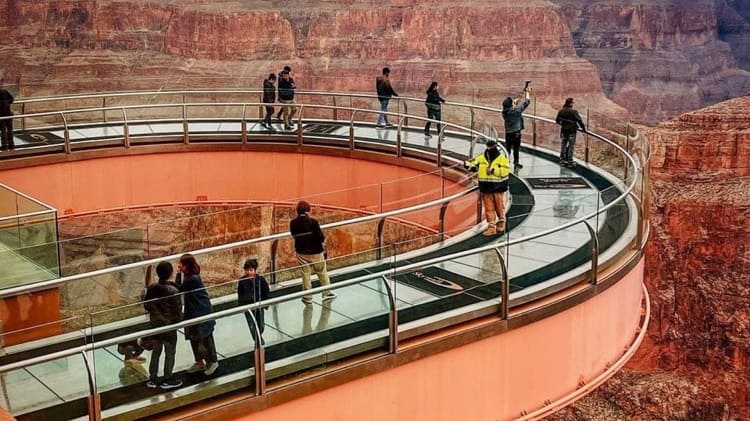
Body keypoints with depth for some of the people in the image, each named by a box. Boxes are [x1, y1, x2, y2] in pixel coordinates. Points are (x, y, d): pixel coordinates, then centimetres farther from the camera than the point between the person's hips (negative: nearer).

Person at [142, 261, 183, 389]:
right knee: (170, 353, 12)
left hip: (155, 324, 6)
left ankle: (152, 379, 30)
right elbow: (177, 311, -20)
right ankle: (167, 380, 23)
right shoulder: (173, 291, -26)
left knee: (156, 352, 20)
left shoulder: (151, 288, -8)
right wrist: (179, 319, 1)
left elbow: (146, 305, 2)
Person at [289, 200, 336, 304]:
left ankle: (307, 297, 19)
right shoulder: (312, 221, -20)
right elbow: (321, 237, -18)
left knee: (306, 274, 14)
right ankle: (327, 293, 28)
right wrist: (323, 240, 4)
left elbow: (294, 235, 3)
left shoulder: (293, 223, -9)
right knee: (322, 272, 16)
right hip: (316, 251, -2)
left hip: (302, 252, 3)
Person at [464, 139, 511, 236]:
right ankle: (491, 227, 9)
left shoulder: (502, 158, -5)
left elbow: (505, 170, -15)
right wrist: (467, 164, -19)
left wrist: (494, 170, -21)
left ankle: (501, 222, 31)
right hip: (486, 188, 3)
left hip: (498, 187, -3)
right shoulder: (481, 158, 5)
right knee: (489, 208, 4)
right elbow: (473, 165, 4)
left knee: (499, 206, 9)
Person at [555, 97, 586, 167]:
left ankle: (562, 159, 21)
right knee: (571, 146, 2)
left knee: (563, 145, 14)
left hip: (563, 130, 5)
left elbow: (557, 120, 8)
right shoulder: (574, 112, -15)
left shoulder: (561, 111, -1)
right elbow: (579, 120, -14)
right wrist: (583, 129, -2)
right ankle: (570, 161, 3)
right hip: (572, 131, -5)